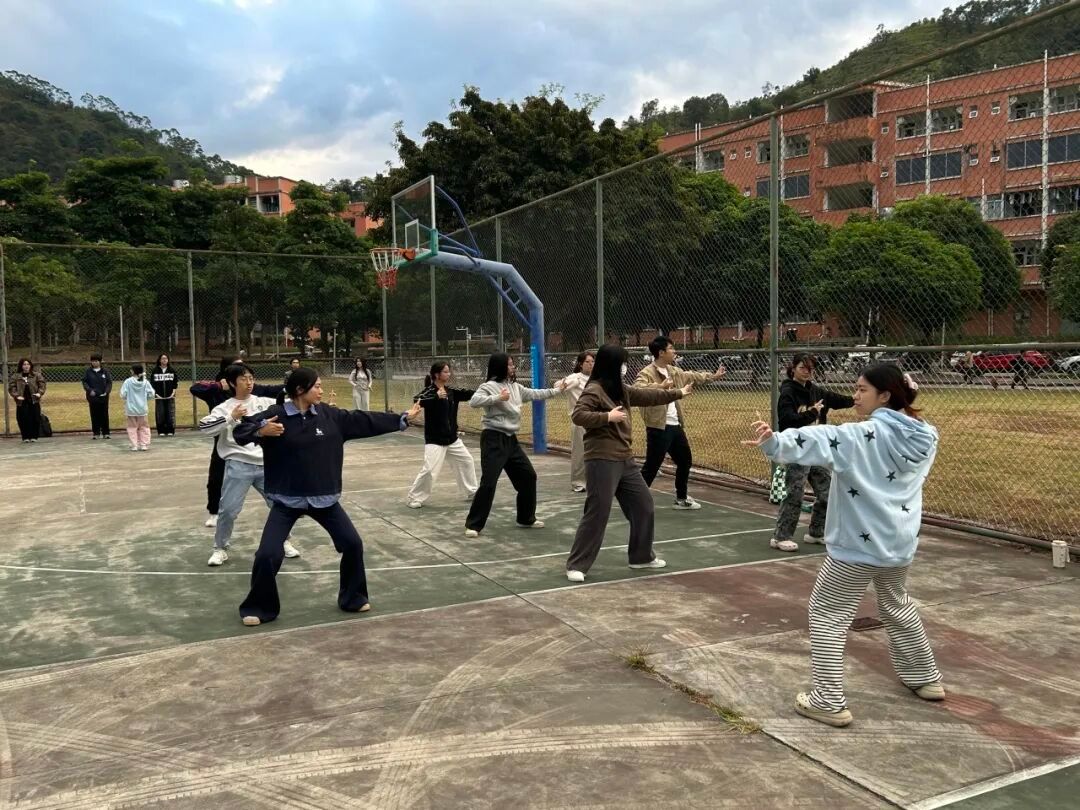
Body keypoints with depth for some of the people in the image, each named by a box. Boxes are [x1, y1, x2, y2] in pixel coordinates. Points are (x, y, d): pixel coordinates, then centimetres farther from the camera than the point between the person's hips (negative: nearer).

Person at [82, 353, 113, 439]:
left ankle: (105, 433, 9)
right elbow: (84, 382, 5)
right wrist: (89, 390, -11)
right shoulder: (88, 371, 4)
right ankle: (96, 433, 9)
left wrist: (107, 391, -11)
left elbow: (109, 382, 4)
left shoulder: (105, 371, 3)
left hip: (103, 397, 0)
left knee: (104, 415, 3)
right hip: (93, 397, 0)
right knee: (94, 416, 3)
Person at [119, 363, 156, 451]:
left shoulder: (128, 381, -11)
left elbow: (123, 394, -12)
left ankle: (134, 445, 5)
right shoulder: (145, 382, -6)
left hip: (131, 409, -1)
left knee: (132, 427, 9)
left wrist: (127, 399, 9)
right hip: (142, 408, 2)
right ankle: (144, 444, 10)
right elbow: (151, 394, -4)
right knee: (143, 427, 13)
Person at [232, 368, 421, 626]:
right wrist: (260, 431, -36)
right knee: (268, 554, -8)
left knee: (353, 544, 5)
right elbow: (240, 431, -14)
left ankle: (352, 598, 26)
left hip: (323, 497, 4)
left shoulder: (330, 415, 1)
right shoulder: (275, 414, -12)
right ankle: (258, 608, 16)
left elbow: (365, 421, 6)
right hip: (287, 499, -4)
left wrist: (403, 419, 8)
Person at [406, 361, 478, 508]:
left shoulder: (452, 391, 5)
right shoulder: (429, 391, -13)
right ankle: (414, 498, 2)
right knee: (429, 470, -14)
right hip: (435, 440, -7)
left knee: (467, 461, 15)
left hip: (452, 438, 7)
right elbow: (416, 400, -33)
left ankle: (472, 492, 30)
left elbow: (471, 394, 1)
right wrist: (436, 397, -43)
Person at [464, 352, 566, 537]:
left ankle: (526, 518, 30)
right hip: (493, 439, -8)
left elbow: (534, 394, 24)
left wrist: (556, 390, 27)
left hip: (510, 439, 8)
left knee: (528, 476, 15)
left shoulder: (515, 387, 13)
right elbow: (473, 402, -25)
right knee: (488, 483, -12)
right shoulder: (489, 386, -10)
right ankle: (473, 525, -2)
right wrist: (498, 398, -29)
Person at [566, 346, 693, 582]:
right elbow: (578, 416, -21)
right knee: (597, 514, -8)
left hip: (625, 460, 9)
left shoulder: (621, 390, 15)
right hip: (602, 461, -9)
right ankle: (577, 565, 2)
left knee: (644, 506, 16)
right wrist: (607, 416, -24)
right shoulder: (594, 390, -12)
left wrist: (678, 393, 32)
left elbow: (647, 396, 26)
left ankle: (642, 556, 31)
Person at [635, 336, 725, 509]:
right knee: (651, 467, -7)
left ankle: (681, 498, 38)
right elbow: (637, 388, -34)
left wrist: (713, 376, 35)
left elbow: (692, 376, 30)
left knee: (685, 461, 21)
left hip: (675, 426, 9)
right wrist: (660, 386, -43)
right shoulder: (647, 373, -15)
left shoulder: (674, 371, 13)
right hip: (659, 428, -9)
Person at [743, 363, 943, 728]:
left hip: (859, 544, -7)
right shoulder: (925, 437, 2)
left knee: (827, 614, 4)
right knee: (897, 606, 30)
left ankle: (829, 701, 3)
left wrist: (775, 441, -50)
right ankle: (926, 677, 44)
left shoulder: (864, 436, -19)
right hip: (900, 542, 7)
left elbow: (818, 441, -37)